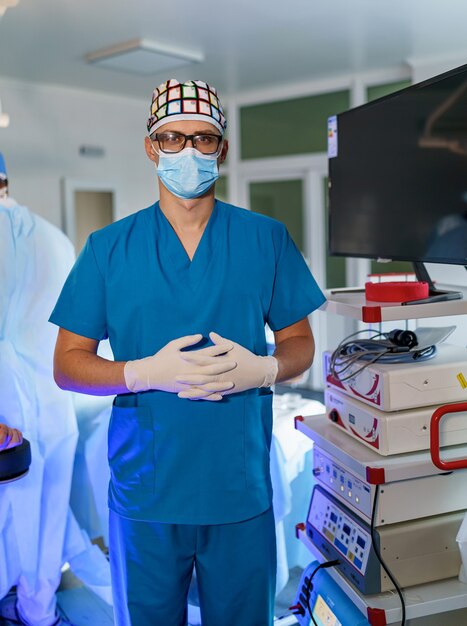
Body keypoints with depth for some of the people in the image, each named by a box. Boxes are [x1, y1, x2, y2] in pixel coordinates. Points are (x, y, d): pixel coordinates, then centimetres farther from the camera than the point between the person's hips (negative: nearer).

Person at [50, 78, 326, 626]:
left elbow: (300, 343, 7)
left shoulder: (267, 240, 2)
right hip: (143, 492, 0)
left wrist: (262, 368, -15)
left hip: (242, 490, 1)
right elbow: (67, 363, 0)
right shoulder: (108, 247, 0)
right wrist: (147, 372, -18)